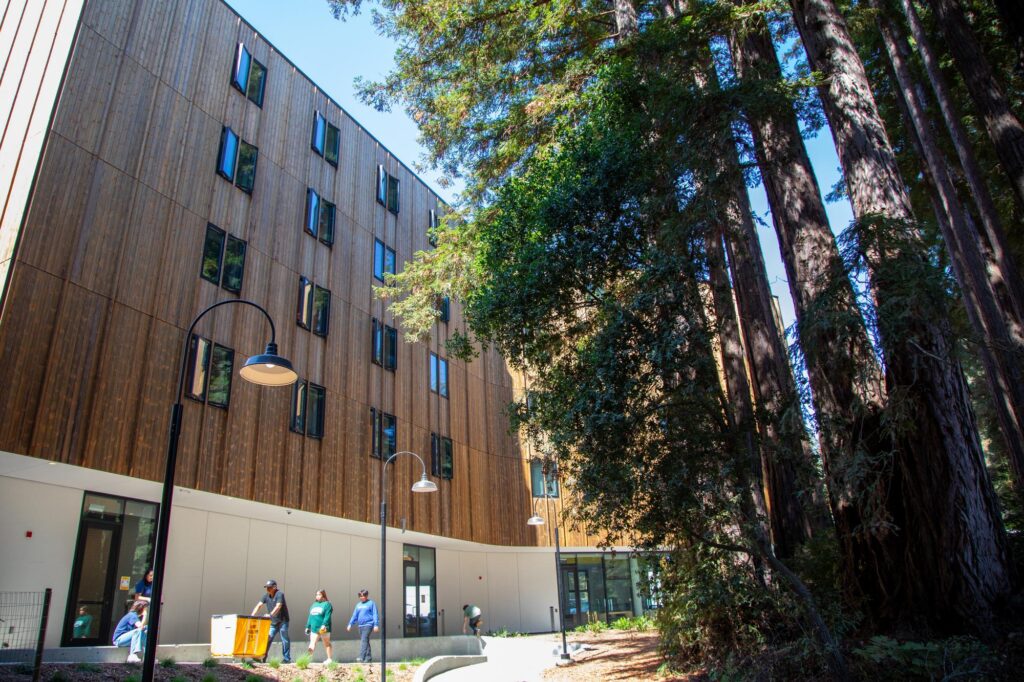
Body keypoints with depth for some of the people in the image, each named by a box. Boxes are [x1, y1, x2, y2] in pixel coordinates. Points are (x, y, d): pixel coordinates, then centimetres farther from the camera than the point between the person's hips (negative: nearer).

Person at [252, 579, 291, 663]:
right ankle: (263, 658, 3)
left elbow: (278, 607, -26)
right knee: (267, 639, -1)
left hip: (282, 621, -6)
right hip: (273, 622, 6)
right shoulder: (266, 596, 5)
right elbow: (259, 605, 1)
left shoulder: (279, 594, -14)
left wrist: (270, 615, -38)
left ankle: (287, 659, 3)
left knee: (285, 640, -2)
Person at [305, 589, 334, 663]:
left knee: (326, 643, 5)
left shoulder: (327, 604, -5)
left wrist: (324, 625, -27)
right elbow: (310, 617, 19)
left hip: (323, 628, -6)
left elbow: (327, 616, -16)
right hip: (314, 628, 6)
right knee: (312, 644, -3)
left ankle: (329, 659, 13)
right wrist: (308, 627, 14)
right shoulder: (314, 605, 17)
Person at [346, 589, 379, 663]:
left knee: (364, 641, -16)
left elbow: (375, 615, -4)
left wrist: (376, 625, -11)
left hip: (368, 625, -6)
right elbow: (354, 615, 18)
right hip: (360, 626, 6)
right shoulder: (358, 604, 15)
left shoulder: (371, 603, -1)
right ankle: (368, 657, 16)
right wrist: (350, 624, 10)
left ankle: (361, 658, -22)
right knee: (365, 641, 10)